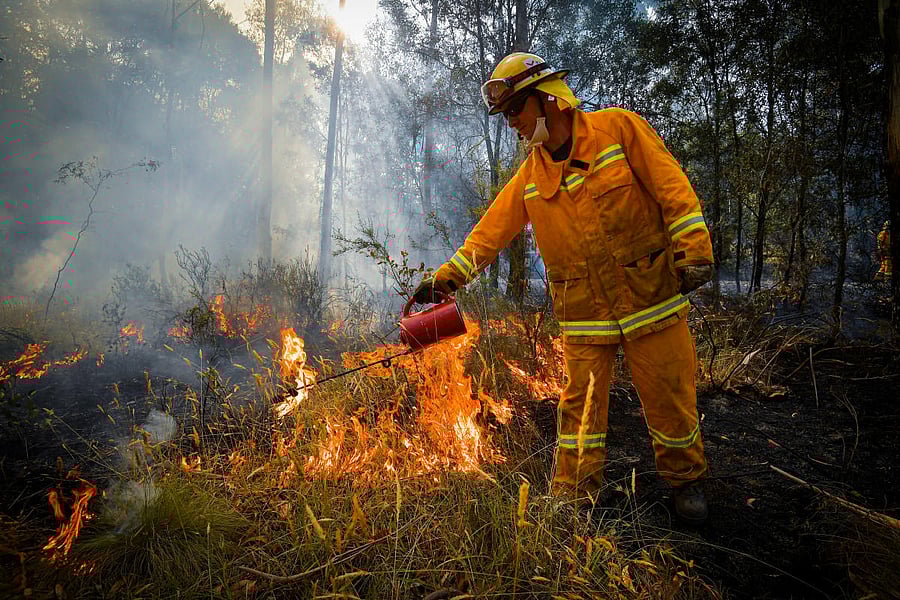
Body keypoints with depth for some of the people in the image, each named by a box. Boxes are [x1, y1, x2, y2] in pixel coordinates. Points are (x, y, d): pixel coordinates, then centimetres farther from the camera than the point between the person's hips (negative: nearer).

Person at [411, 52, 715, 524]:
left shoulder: (618, 127, -4)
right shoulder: (529, 177, 8)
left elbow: (673, 187, -6)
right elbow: (492, 230, 7)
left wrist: (693, 250, -13)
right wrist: (447, 277, -1)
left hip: (651, 300, -2)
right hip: (582, 315, 3)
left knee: (669, 400, 9)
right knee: (580, 407, 5)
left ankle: (685, 480, 34)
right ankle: (571, 498, 21)